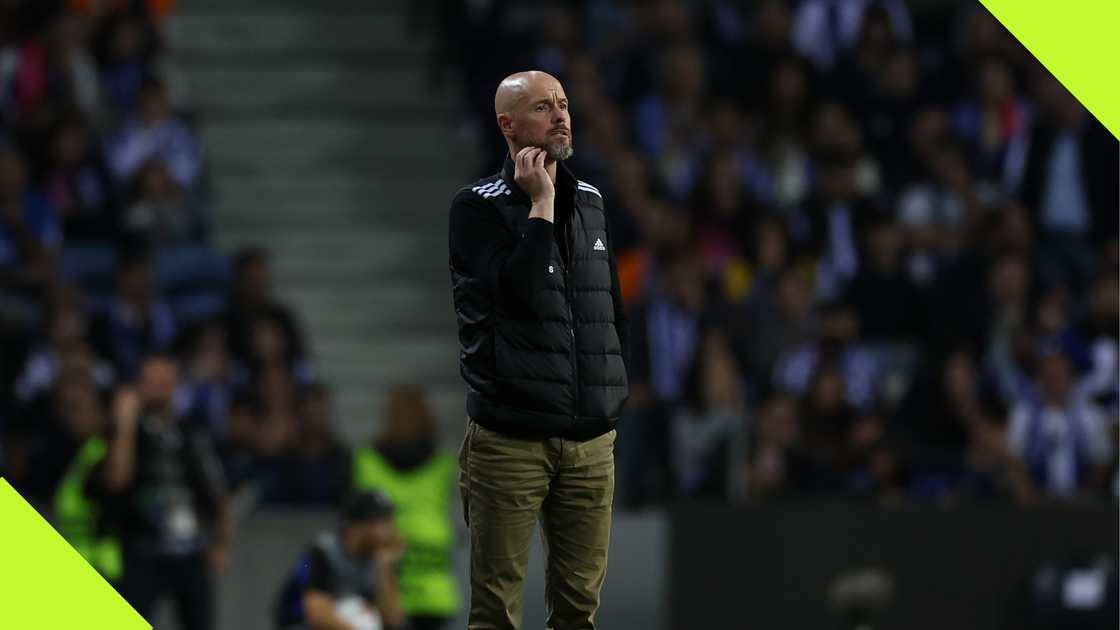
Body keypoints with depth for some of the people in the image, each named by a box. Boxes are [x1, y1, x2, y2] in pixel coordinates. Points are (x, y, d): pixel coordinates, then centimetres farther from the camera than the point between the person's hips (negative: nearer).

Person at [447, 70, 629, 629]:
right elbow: (519, 294, -19)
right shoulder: (478, 207, -3)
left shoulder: (588, 202, 14)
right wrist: (541, 205, -14)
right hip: (510, 437, -5)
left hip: (590, 438, 5)